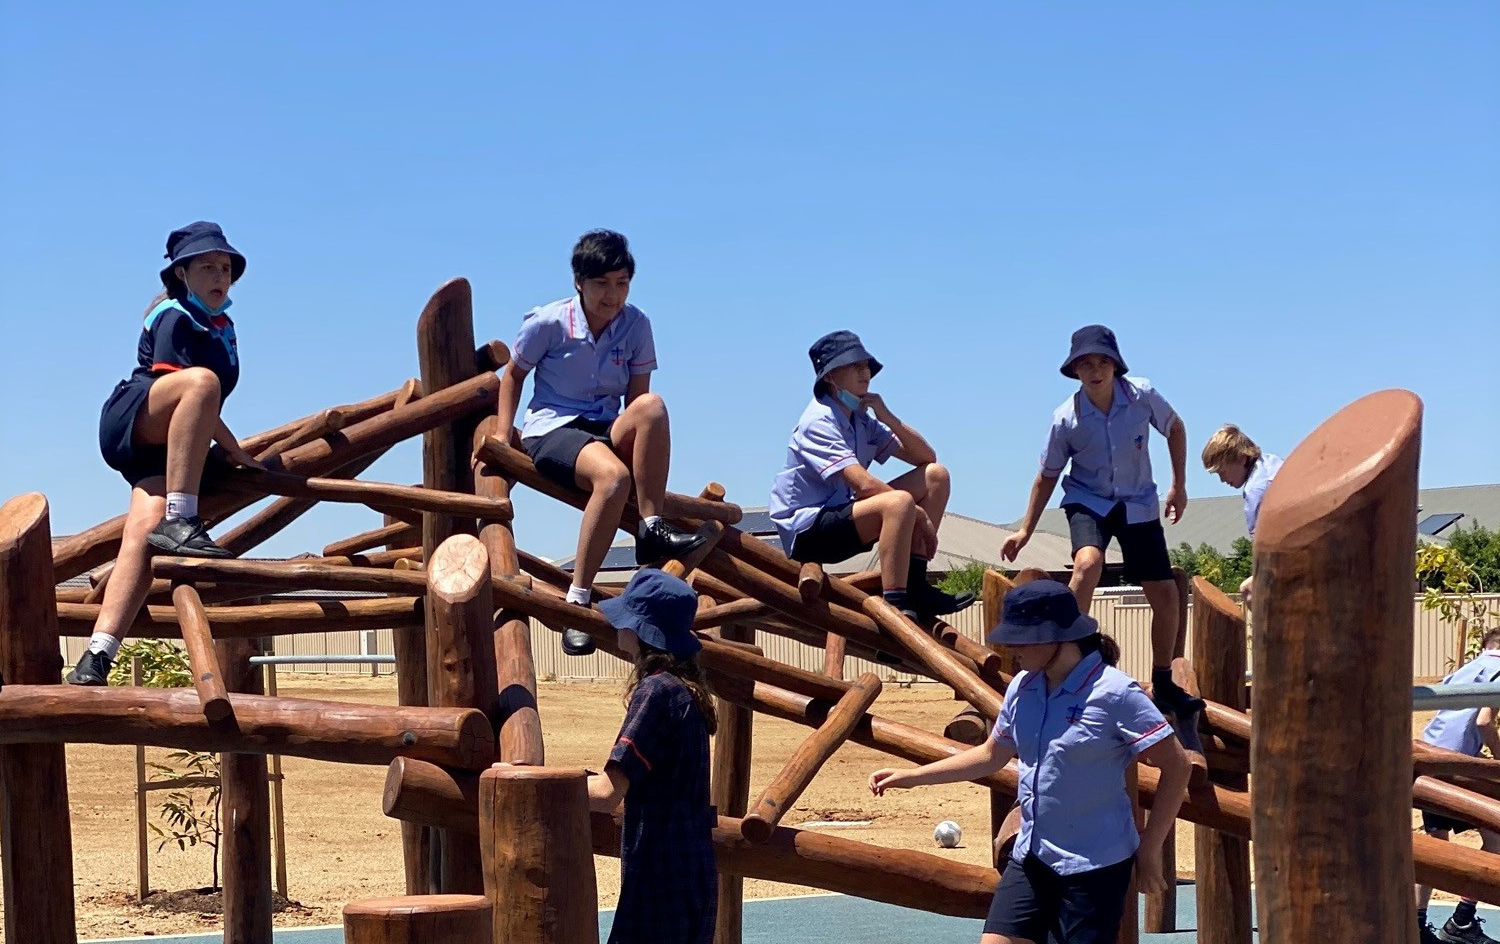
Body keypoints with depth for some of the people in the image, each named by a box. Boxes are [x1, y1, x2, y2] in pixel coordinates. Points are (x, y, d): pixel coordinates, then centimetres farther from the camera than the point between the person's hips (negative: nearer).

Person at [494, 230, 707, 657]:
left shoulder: (636, 325, 1)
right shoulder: (548, 323, -6)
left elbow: (636, 399, 5)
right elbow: (513, 375, 9)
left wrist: (644, 450, -9)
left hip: (609, 433, 4)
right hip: (551, 430, -4)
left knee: (652, 406, -33)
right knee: (612, 476, -38)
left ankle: (652, 531, -30)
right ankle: (577, 602, -35)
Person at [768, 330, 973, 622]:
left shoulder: (862, 419, 12)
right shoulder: (818, 422, -15)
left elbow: (926, 457, 10)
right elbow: (864, 485, -27)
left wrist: (887, 417, -3)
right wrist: (918, 515, -20)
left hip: (841, 516, 10)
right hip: (806, 531, -10)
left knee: (936, 475, 5)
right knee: (900, 503, -34)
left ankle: (916, 587, -4)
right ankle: (894, 608, -35)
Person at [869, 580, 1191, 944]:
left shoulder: (1114, 693, -16)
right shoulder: (1022, 688, 4)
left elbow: (1176, 767, -12)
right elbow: (991, 756, 20)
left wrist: (1148, 850, -11)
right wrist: (912, 776, 16)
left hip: (1095, 863, -6)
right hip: (1031, 858, 6)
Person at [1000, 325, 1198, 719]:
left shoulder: (1142, 395, -14)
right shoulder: (1066, 418, -16)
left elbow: (1175, 429, 6)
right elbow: (1048, 476, -3)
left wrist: (1179, 486, 5)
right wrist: (1025, 530, -2)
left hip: (1138, 503, 2)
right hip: (1088, 501, -2)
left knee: (1165, 594, 2)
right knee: (1089, 561, -34)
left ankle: (1163, 685, 21)